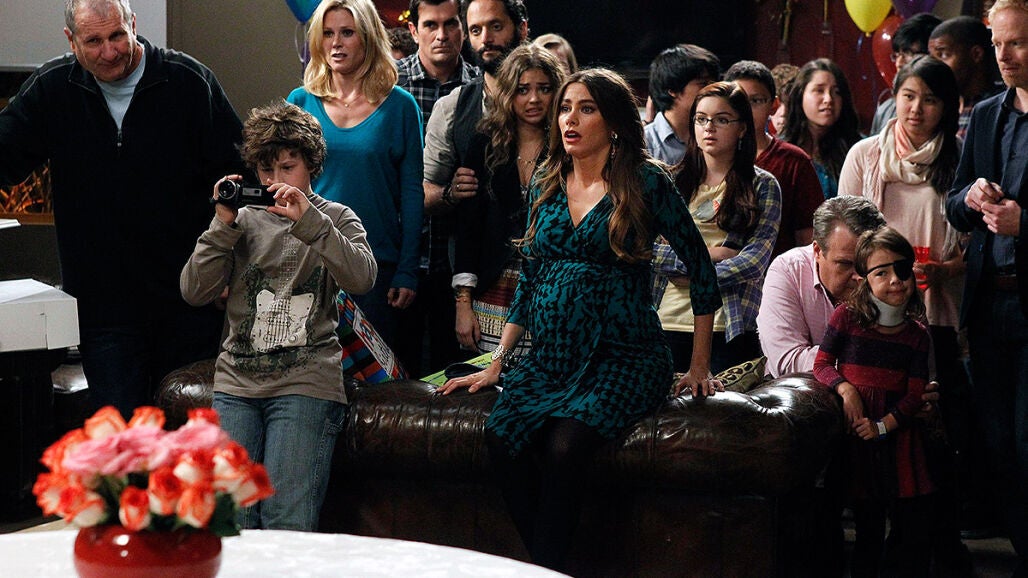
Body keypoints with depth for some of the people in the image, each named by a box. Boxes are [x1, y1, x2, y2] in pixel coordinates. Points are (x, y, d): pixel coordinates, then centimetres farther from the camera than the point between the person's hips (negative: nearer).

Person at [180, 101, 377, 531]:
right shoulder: (245, 220, 16)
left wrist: (307, 220, -15)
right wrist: (223, 225, -4)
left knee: (288, 524, -14)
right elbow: (194, 292, 6)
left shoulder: (335, 219, 12)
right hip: (237, 382, 2)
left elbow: (361, 278, -9)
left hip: (306, 383, -2)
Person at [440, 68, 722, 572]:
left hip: (622, 357, -4)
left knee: (565, 444, -33)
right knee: (501, 436, -27)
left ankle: (546, 567, -19)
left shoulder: (646, 184, -1)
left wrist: (699, 367, 5)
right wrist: (497, 362, 13)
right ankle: (542, 562, -15)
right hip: (551, 356, 4)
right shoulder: (546, 184, 14)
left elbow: (701, 269, 4)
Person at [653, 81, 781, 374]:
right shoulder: (672, 181, 10)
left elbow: (754, 262, -6)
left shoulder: (762, 186, 4)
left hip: (728, 328, -2)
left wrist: (694, 276, -7)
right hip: (667, 321, 2)